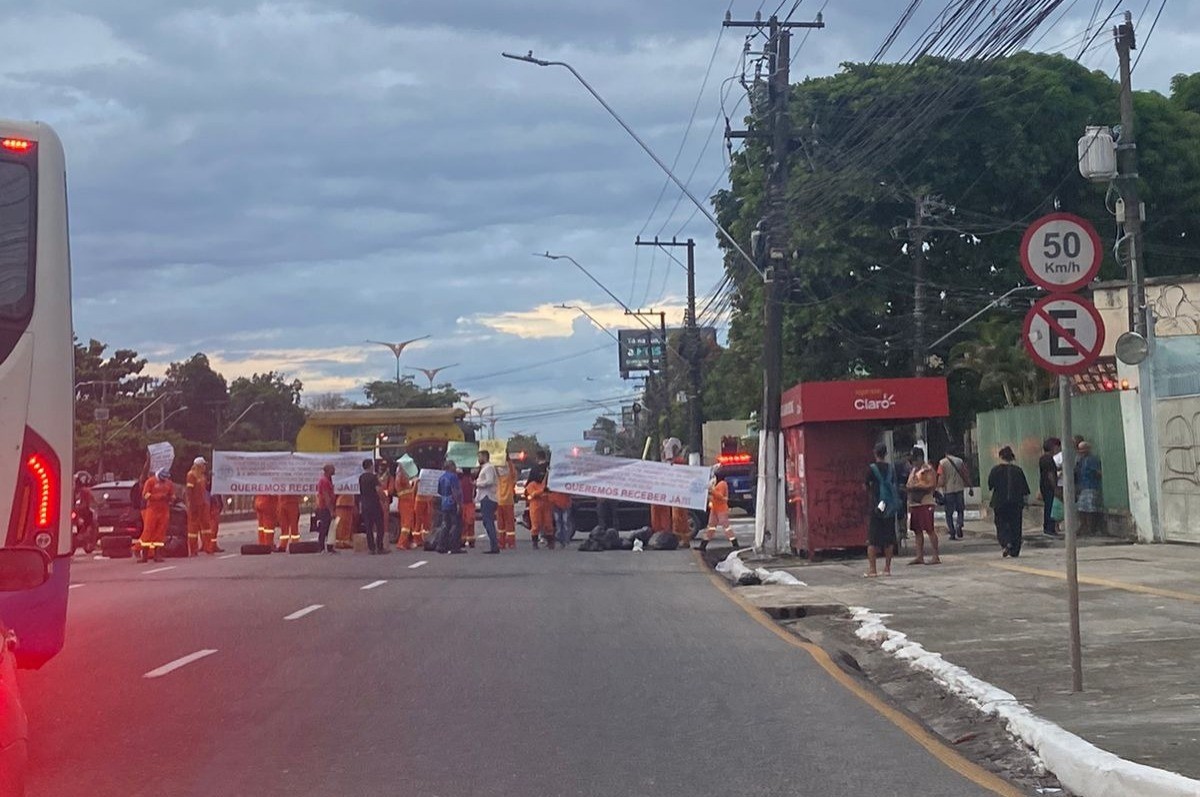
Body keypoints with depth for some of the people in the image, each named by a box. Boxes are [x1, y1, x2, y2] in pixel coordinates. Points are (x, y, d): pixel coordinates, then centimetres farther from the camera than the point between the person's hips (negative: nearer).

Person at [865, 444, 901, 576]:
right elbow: (896, 486, 10)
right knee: (889, 539, 10)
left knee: (872, 540, -1)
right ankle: (887, 568, 11)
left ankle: (872, 569, -6)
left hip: (876, 507, -4)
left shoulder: (871, 468, -7)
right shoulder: (892, 468, 5)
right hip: (890, 507, 4)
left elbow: (867, 487, -5)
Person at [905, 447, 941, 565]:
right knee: (917, 531, 9)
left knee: (930, 530, -9)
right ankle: (919, 556, 13)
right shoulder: (914, 470, 20)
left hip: (925, 503, -9)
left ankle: (936, 557, -8)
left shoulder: (928, 469, -6)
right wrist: (907, 487, 9)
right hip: (914, 503, 9)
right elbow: (910, 485, 29)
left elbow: (931, 485, -15)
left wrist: (916, 487, -19)